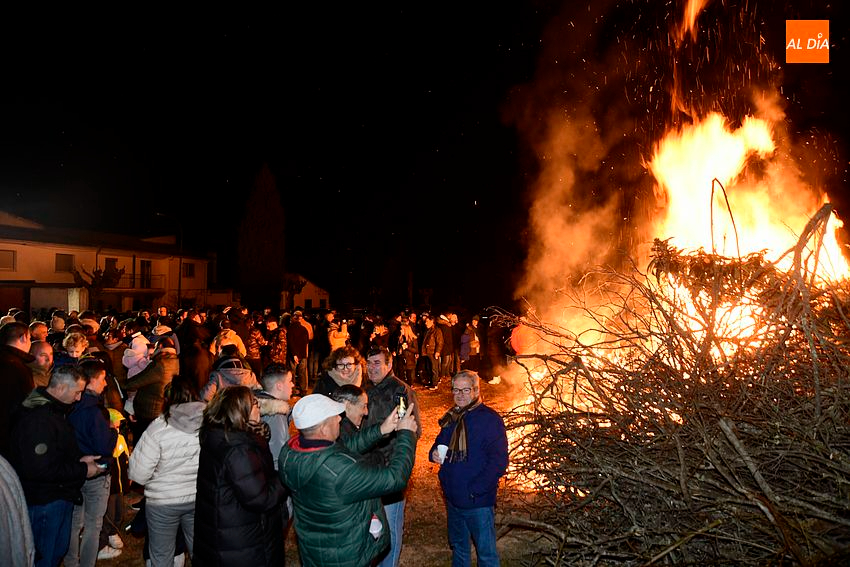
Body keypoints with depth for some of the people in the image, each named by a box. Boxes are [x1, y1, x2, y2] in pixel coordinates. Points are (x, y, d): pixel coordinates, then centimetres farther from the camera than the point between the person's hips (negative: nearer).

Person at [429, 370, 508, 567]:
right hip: (453, 498, 7)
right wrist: (434, 453, -3)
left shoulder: (490, 419, -15)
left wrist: (475, 490, -22)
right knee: (458, 546, 23)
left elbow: (499, 462, -19)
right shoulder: (450, 418, 6)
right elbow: (440, 442, 21)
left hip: (478, 501, -7)